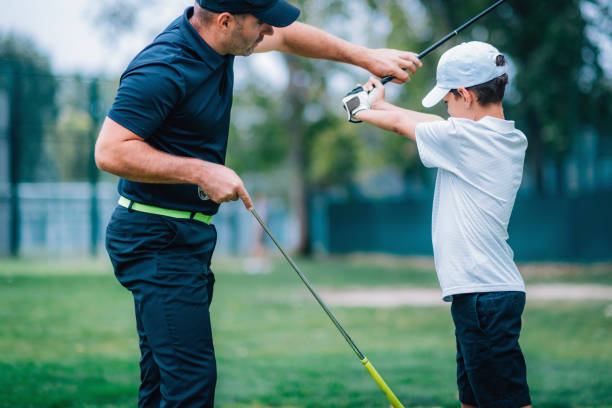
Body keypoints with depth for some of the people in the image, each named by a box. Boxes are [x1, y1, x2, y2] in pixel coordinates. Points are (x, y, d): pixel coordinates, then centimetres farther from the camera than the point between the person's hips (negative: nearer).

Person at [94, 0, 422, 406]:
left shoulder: (215, 38, 6)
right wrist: (202, 172, -24)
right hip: (157, 239, -10)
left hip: (187, 236, 10)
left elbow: (287, 35, 24)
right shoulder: (162, 70, -22)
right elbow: (109, 151, -24)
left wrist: (365, 56, 26)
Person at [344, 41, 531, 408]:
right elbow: (429, 123, 25)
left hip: (483, 294, -10)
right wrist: (380, 104, 35)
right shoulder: (513, 139, 11)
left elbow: (400, 123, 6)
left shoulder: (465, 136, -12)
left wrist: (364, 112, 26)